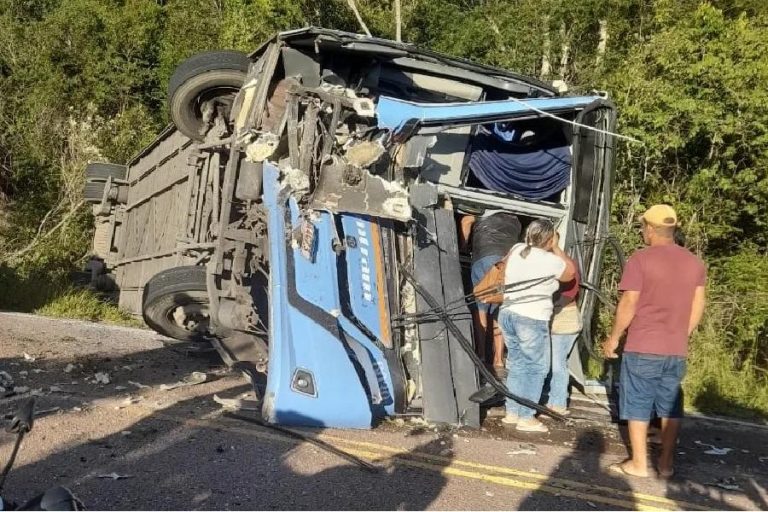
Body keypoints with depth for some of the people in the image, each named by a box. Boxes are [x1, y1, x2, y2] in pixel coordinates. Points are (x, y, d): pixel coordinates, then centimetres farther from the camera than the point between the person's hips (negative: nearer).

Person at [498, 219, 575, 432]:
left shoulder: (516, 250, 4)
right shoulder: (551, 261, -12)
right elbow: (571, 272, 8)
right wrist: (556, 248, 8)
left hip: (507, 315, 7)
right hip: (532, 321, -7)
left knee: (517, 365, 16)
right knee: (537, 368, 5)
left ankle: (511, 413, 21)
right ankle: (526, 418, 7)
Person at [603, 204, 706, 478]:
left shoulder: (640, 259, -12)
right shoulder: (695, 263, 6)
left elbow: (628, 305, -12)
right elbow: (698, 307, 10)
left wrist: (613, 338, -2)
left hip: (642, 348, -5)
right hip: (677, 350, 5)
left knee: (637, 405, 5)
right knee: (671, 407, 14)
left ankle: (639, 463, 11)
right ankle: (666, 464, 20)